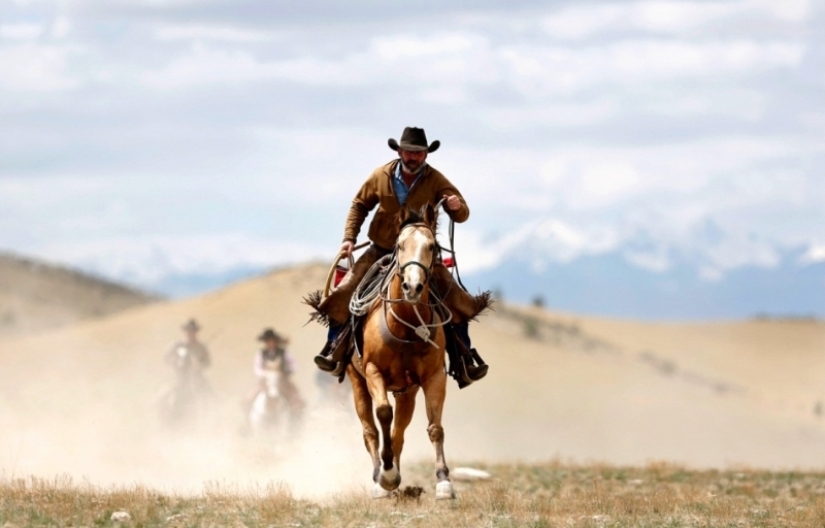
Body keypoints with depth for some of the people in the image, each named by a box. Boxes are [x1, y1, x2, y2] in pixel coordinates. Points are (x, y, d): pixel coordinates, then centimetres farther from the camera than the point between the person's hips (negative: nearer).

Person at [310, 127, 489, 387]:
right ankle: (335, 349, 1)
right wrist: (349, 237, -3)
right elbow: (360, 205, 8)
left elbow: (462, 215, -9)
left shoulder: (435, 181, -8)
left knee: (455, 300, -15)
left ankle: (463, 360, -3)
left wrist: (457, 206, -33)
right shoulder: (381, 177, -5)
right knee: (344, 294, -14)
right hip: (381, 252, 1)